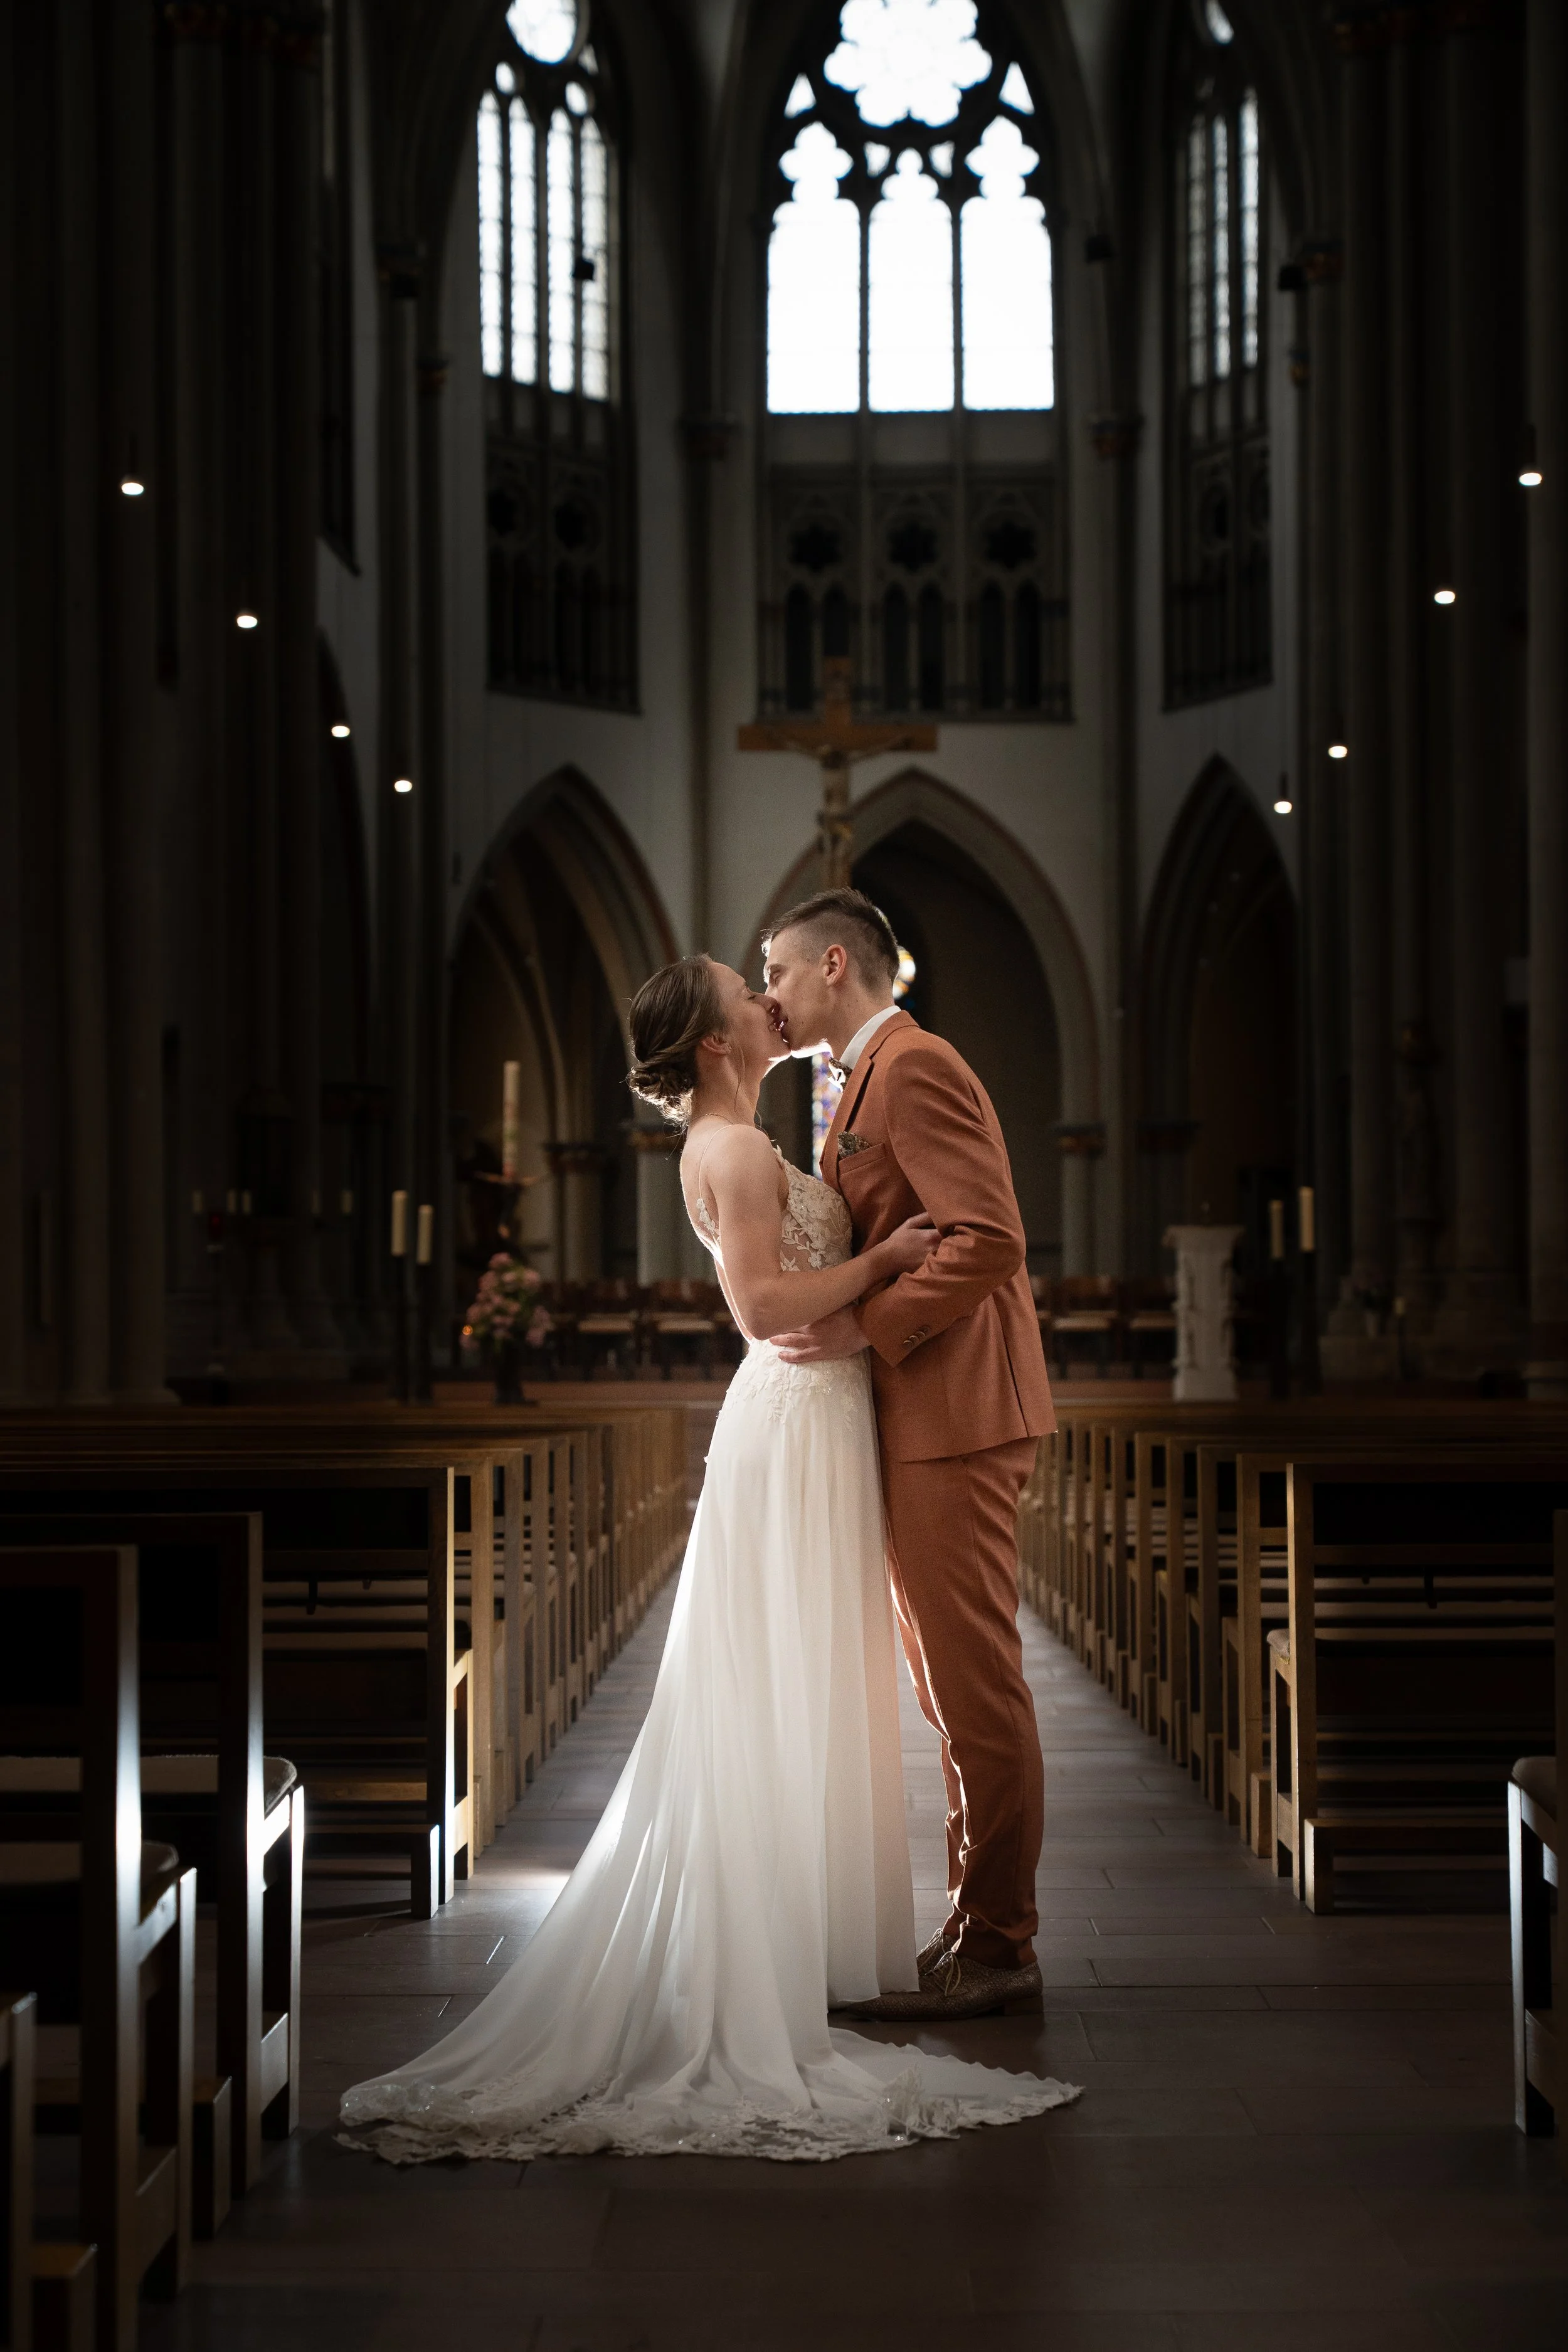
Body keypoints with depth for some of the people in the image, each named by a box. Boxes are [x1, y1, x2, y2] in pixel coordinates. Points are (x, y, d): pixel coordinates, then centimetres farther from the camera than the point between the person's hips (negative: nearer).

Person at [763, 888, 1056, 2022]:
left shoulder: (915, 1068, -12)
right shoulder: (874, 1078, 20)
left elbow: (988, 1240, -22)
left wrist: (866, 1328, -19)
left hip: (952, 1419, -11)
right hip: (923, 1425, 11)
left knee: (976, 1686, -5)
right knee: (952, 1685, 14)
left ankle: (997, 1949, 1)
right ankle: (980, 1923, 21)